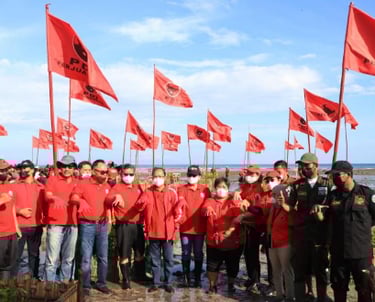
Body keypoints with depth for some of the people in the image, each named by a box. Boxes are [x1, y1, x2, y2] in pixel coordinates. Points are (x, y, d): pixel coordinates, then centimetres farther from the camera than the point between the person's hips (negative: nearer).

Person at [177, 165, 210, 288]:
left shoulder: (205, 190, 4)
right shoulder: (181, 189, 2)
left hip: (200, 228, 1)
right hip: (185, 228, -1)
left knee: (198, 254, 10)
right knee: (186, 254, 8)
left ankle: (197, 279, 22)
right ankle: (186, 278, 19)